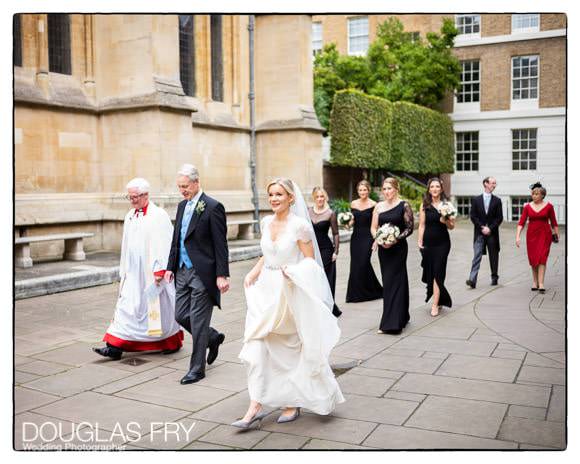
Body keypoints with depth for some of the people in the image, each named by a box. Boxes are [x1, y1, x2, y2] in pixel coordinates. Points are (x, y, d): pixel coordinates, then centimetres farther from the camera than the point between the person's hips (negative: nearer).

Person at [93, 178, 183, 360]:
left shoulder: (159, 215, -12)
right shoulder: (130, 216, 10)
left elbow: (163, 244, -16)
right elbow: (126, 246, 15)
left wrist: (159, 270, -20)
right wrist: (124, 271, 16)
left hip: (153, 272, -6)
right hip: (134, 273, 6)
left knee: (160, 307, 6)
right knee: (127, 307, 2)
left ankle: (173, 342, 24)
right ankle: (115, 347, 5)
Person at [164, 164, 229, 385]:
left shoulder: (213, 207, -11)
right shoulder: (182, 205, 13)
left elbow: (220, 244, -14)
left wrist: (222, 275, -17)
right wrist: (170, 266, 13)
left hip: (202, 273, -8)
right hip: (183, 271, 8)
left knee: (198, 321, -1)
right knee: (181, 316, 11)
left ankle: (197, 369, 12)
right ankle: (213, 338, 35)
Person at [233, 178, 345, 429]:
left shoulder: (300, 225, -11)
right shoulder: (266, 222, 7)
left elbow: (311, 261, -7)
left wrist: (293, 270, -24)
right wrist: (254, 271, 6)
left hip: (290, 293, -5)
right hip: (265, 291, 5)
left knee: (290, 350, 7)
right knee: (256, 346, -5)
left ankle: (293, 403, 24)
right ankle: (255, 406, -1)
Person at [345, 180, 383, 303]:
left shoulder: (373, 205, -6)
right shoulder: (353, 204, 7)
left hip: (367, 237, -4)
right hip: (356, 237, 4)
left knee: (363, 264, -8)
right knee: (355, 264, 6)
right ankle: (356, 293, 19)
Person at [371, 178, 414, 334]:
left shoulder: (404, 206, -5)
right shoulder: (379, 206, 8)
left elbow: (409, 228, -7)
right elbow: (373, 227, 9)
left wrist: (395, 240, -19)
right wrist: (377, 238, -11)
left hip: (398, 248, -5)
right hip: (383, 249, 5)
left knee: (393, 282, -6)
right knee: (388, 282, 10)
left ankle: (391, 323, -3)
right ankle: (399, 317, 25)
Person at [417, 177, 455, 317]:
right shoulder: (424, 205, 3)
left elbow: (452, 226, 3)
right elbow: (422, 225, 3)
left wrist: (446, 221, -18)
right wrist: (420, 241, -5)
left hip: (442, 243, -2)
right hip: (428, 243, 2)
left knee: (438, 273, -4)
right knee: (429, 272, 7)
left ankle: (435, 305, -1)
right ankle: (440, 299, 28)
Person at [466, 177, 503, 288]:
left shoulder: (497, 201, 6)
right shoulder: (476, 200, 4)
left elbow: (499, 218, 1)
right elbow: (473, 216, 0)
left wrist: (490, 228, -10)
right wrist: (482, 227, -10)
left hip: (492, 233, 1)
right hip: (479, 233, -1)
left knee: (493, 256, 9)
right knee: (477, 256, -9)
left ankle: (494, 277, 24)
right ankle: (472, 280, -16)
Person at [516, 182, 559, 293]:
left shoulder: (548, 206, -2)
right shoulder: (527, 207, 1)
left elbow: (553, 222, 7)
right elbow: (521, 222, -4)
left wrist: (557, 234, 10)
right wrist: (517, 236, -13)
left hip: (544, 234, -2)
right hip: (531, 234, 2)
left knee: (542, 258, -11)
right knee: (533, 259, 7)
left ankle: (541, 284, -15)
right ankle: (535, 282, 19)